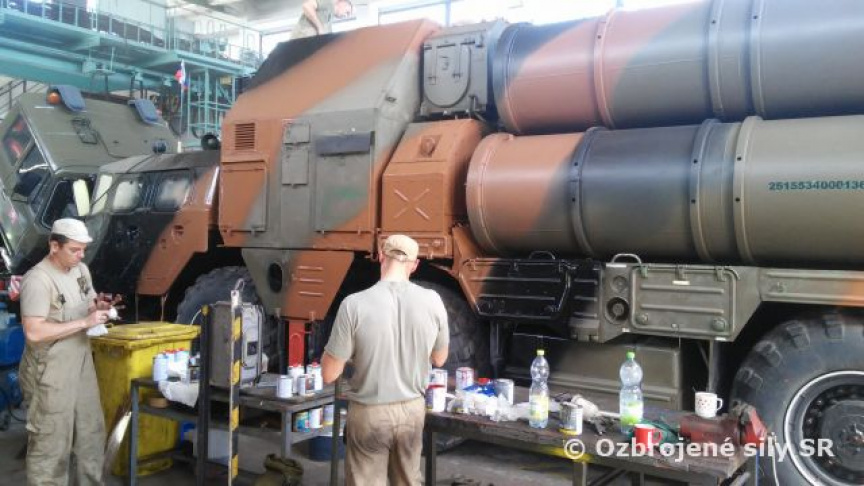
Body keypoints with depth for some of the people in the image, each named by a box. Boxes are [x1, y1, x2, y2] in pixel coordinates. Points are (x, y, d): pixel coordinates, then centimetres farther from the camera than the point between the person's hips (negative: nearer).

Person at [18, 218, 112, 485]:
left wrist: (99, 307, -5)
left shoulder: (81, 270, 5)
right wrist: (84, 322, -26)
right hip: (50, 372, -8)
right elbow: (34, 332, -26)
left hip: (82, 365, 8)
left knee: (92, 432, 17)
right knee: (51, 443, 0)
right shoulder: (37, 280, -20)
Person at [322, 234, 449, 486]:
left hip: (369, 414, -3)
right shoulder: (432, 301, -9)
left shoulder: (355, 304, -19)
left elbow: (329, 374, -11)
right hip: (413, 409, 3)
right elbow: (439, 359, 7)